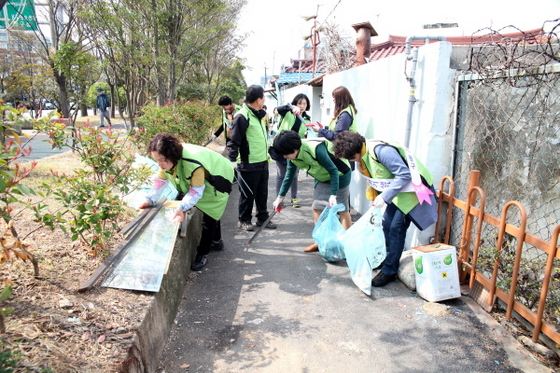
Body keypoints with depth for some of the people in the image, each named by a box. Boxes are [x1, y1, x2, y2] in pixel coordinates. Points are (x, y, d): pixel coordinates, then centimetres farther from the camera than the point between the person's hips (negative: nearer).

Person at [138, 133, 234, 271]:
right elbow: (160, 180, -10)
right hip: (198, 182, 8)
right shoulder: (168, 160, -20)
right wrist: (150, 200, -19)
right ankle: (216, 241, 45)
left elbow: (196, 190, -35)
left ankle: (202, 255, 6)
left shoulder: (193, 164, -44)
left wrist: (182, 207, -44)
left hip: (217, 183, -8)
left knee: (209, 218, -8)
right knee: (210, 212, 24)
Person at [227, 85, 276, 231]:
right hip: (249, 164, -9)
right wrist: (233, 159, -24)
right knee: (248, 194, 4)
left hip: (263, 163, 9)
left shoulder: (258, 115, 14)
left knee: (262, 193, 16)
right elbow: (234, 141, -18)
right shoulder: (242, 116, -16)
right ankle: (244, 220, 18)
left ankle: (262, 218, 28)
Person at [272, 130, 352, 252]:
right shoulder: (293, 156, -12)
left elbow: (333, 171, -28)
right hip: (323, 177, 7)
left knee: (342, 210, -3)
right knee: (317, 208, 4)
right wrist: (280, 197, 6)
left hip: (339, 175, -7)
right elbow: (289, 175, 3)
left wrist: (333, 195, -30)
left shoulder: (316, 149, -35)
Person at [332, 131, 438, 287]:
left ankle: (389, 271, 2)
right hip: (397, 190, 9)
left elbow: (404, 174, -28)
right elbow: (376, 180, 11)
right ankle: (389, 259, 30)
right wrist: (376, 198, 1)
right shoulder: (362, 156, 0)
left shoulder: (381, 151, -28)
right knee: (387, 224, 11)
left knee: (396, 228, -8)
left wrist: (385, 197, -29)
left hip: (413, 189, -9)